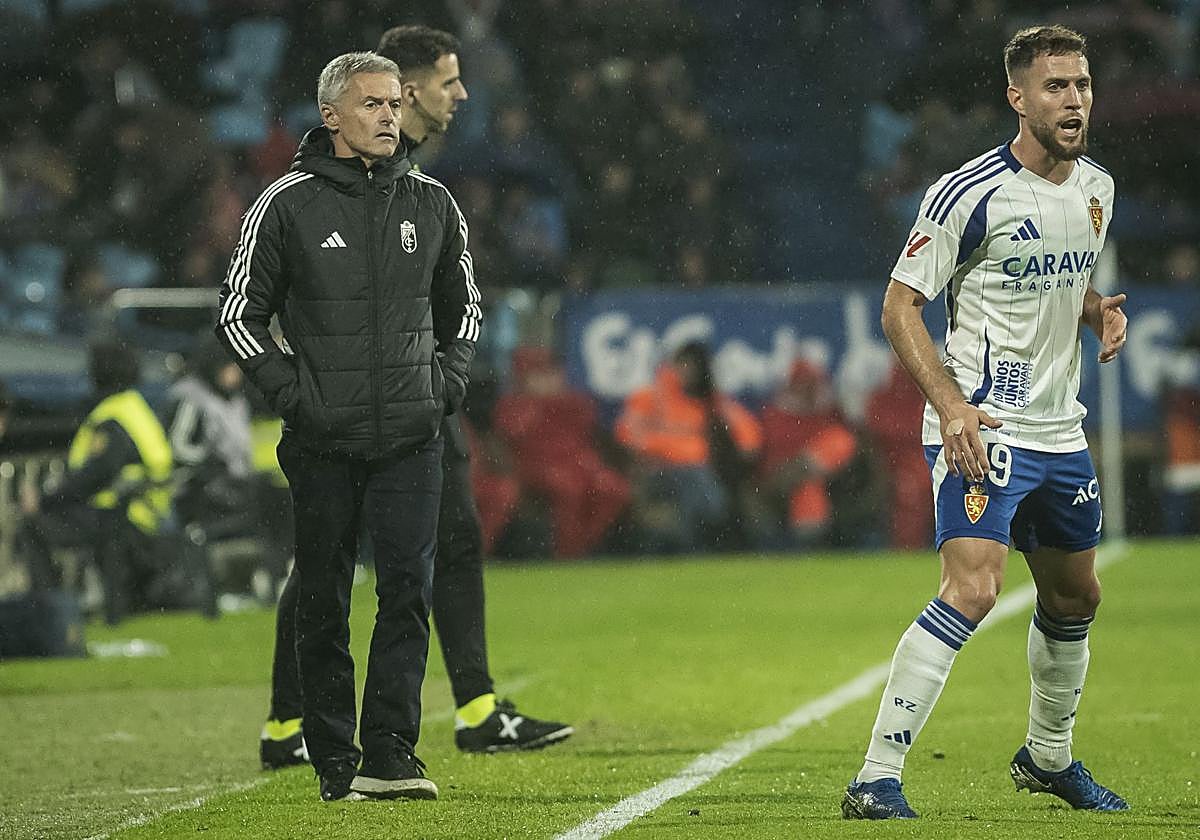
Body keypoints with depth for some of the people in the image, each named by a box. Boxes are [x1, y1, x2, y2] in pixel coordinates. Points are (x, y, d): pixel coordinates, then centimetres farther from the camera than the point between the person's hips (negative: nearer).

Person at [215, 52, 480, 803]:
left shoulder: (432, 205, 8)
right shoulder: (287, 206, -1)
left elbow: (464, 307, 23)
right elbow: (240, 313, 5)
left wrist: (448, 382, 9)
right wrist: (290, 390, -4)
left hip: (410, 438, 2)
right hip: (324, 442, -2)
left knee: (409, 588, -10)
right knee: (323, 603, 3)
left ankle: (390, 752, -9)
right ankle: (335, 760, 11)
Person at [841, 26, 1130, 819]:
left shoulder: (1097, 187, 8)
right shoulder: (971, 193, -15)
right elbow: (900, 305, -12)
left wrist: (1101, 310, 1)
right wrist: (950, 404, -24)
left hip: (1060, 427, 8)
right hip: (981, 426, -8)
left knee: (1075, 597, 19)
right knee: (973, 588, -23)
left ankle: (1049, 756, 42)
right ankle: (877, 780, -22)